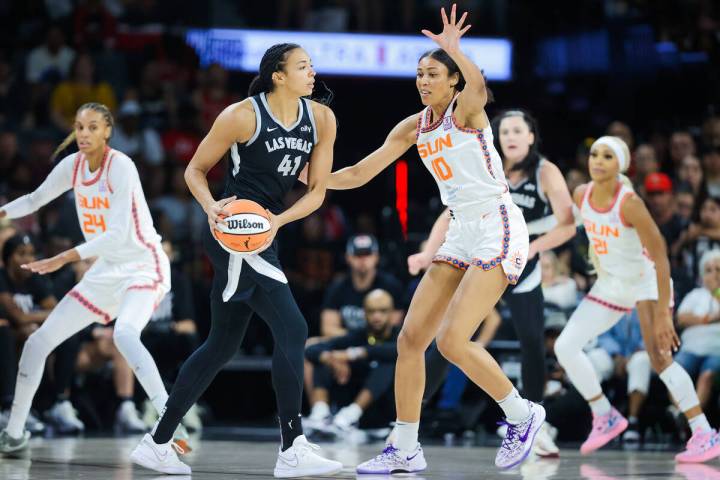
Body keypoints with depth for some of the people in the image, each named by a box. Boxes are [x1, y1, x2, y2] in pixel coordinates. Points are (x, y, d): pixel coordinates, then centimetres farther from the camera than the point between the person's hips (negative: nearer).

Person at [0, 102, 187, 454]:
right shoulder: (73, 165, 1)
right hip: (106, 271, 8)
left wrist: (64, 259, -32)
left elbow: (117, 234, -27)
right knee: (37, 343, 5)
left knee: (124, 335, -37)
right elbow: (35, 200, 20)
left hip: (143, 266, -8)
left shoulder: (121, 167, -20)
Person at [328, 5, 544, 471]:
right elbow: (359, 174, 15)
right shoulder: (415, 127, 11)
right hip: (462, 234, 8)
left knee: (452, 340, -17)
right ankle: (405, 450, 10)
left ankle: (522, 415, 3)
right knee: (411, 338, 2)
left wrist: (453, 48, -50)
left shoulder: (466, 109, -9)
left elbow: (478, 86, -35)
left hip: (499, 230, -8)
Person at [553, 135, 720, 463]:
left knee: (659, 359, -22)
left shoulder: (629, 203, -27)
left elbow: (660, 258, -26)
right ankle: (605, 418, 14)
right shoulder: (581, 195, -8)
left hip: (646, 279, -7)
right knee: (565, 347, -1)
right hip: (611, 283, 7)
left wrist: (663, 314, -30)